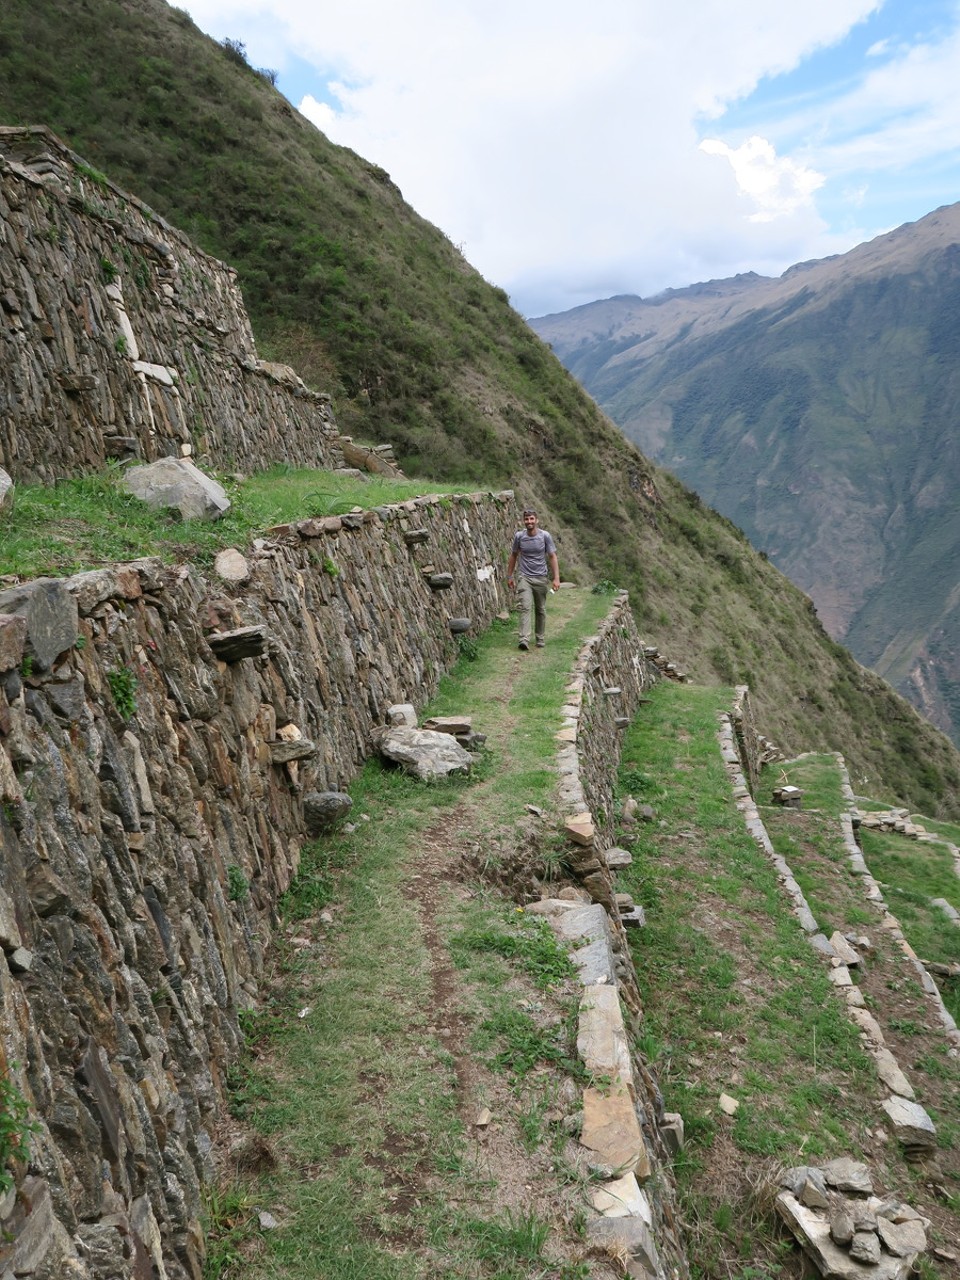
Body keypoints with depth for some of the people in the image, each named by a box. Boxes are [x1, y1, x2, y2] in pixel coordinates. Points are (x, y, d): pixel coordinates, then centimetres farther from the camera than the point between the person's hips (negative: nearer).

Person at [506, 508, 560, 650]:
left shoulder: (545, 536, -4)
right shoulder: (519, 536, -1)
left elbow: (552, 557, -2)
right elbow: (513, 556, 12)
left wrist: (556, 578, -9)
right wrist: (510, 576, 13)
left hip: (541, 578, 0)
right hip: (524, 578, 0)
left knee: (540, 610, 8)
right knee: (525, 607, -15)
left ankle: (540, 639, 21)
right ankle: (524, 639, -22)